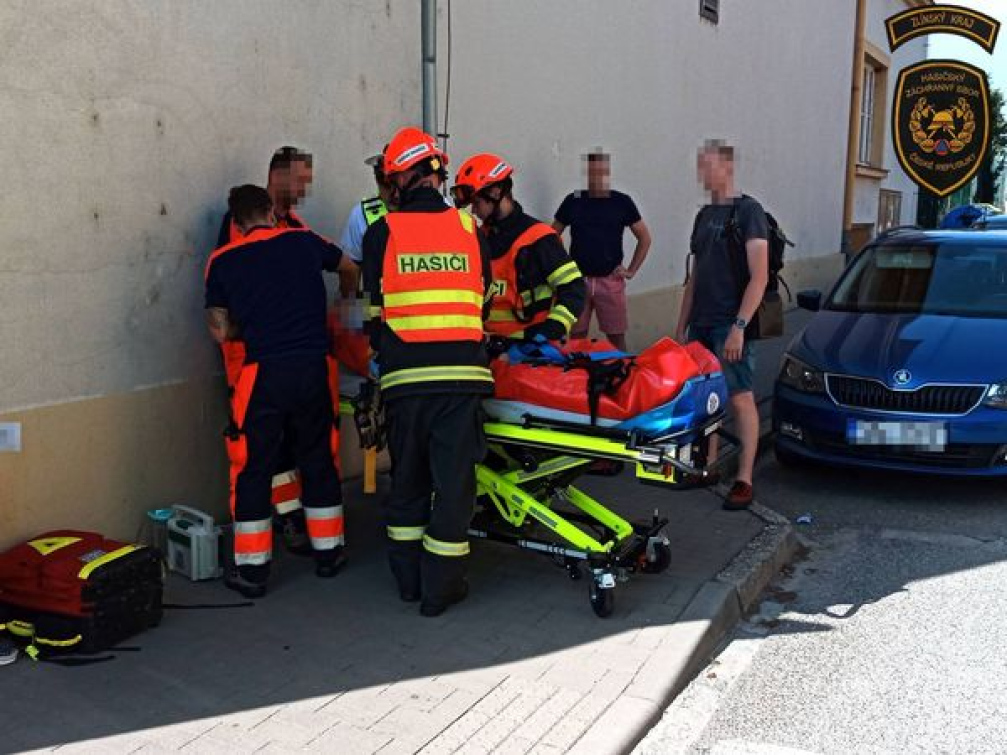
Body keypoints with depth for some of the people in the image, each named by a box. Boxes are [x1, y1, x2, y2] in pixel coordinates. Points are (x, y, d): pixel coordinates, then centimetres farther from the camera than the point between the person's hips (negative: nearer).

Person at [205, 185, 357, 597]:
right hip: (315, 366, 2)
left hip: (264, 374, -2)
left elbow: (221, 331, 6)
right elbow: (347, 265, 30)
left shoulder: (222, 261, 6)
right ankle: (328, 552, 27)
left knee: (253, 469, 7)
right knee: (319, 461, 16)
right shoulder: (304, 242, 10)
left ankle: (251, 569, 11)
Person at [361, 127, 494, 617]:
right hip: (461, 373, 0)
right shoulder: (469, 228, 9)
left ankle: (409, 577, 26)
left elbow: (374, 303, 9)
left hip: (403, 375, 0)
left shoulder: (382, 232, 4)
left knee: (407, 476, 16)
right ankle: (441, 586, 12)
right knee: (453, 479, 6)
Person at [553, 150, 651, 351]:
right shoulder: (573, 201, 5)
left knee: (616, 336, 1)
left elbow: (644, 238, 9)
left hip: (610, 280, -1)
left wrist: (631, 271, 2)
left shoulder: (622, 202, 3)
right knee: (577, 336, 4)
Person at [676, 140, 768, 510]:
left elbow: (759, 277, -13)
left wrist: (739, 326, -21)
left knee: (740, 399, -6)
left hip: (729, 326, -7)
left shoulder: (748, 212, -6)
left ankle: (744, 479, -4)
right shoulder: (704, 216, 17)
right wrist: (681, 326, 16)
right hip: (700, 325, 7)